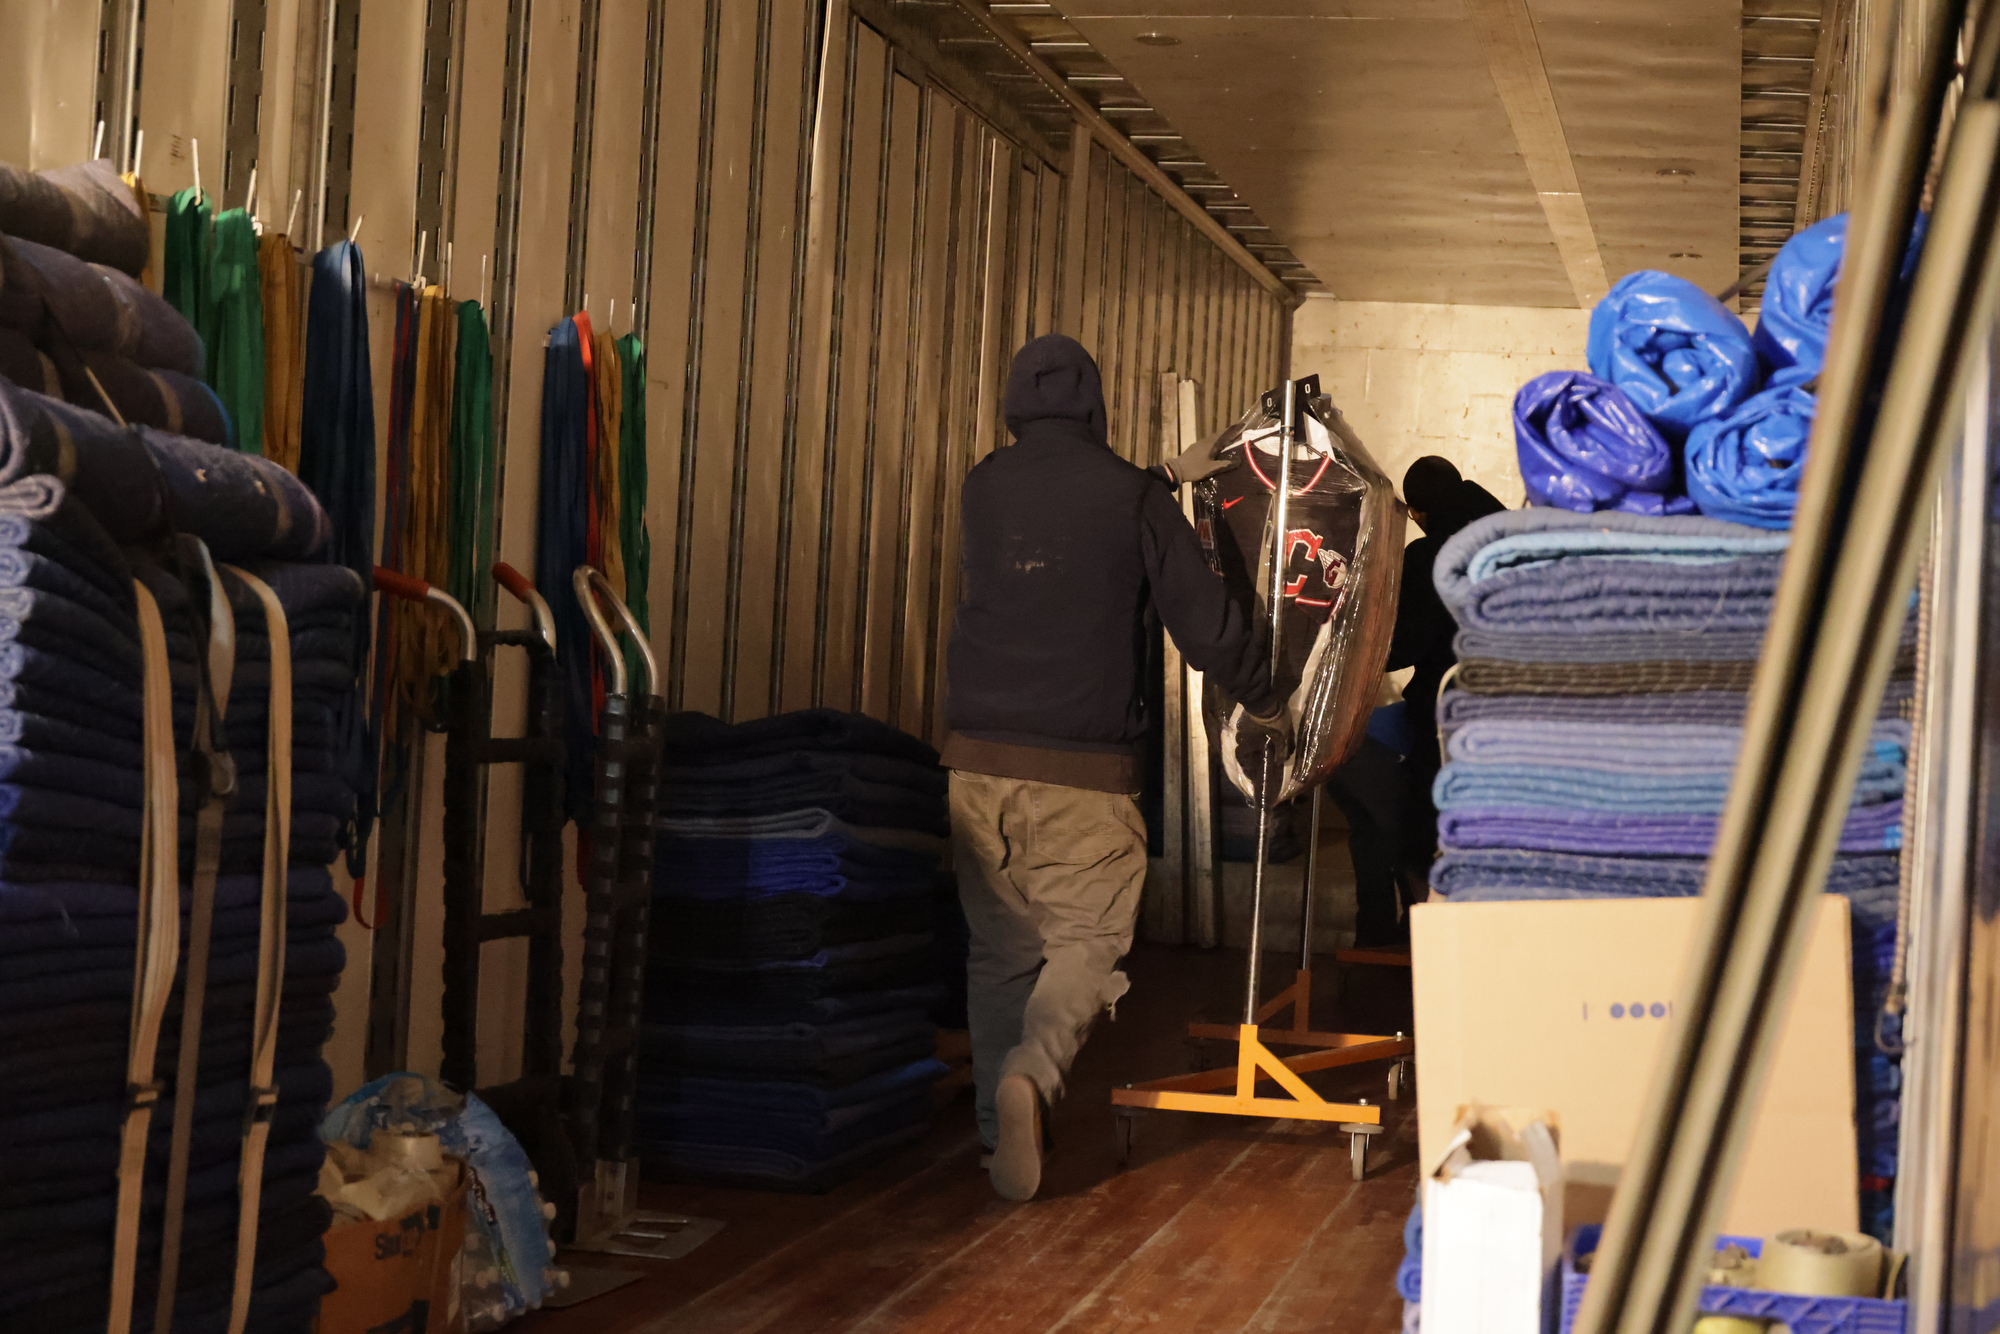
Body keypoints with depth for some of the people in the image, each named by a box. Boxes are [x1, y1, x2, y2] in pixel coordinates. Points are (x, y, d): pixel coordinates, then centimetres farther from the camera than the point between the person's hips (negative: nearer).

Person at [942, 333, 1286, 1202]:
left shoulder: (983, 489, 9)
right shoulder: (1132, 496, -3)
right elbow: (1203, 620, -3)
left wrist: (1165, 480, 39)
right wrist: (1264, 703, 14)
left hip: (976, 759, 4)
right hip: (1082, 770, -4)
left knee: (999, 949, 14)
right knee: (1085, 939, 1)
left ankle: (999, 1126, 16)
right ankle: (1032, 1073, -25)